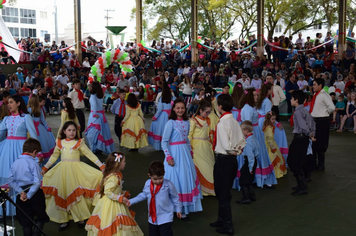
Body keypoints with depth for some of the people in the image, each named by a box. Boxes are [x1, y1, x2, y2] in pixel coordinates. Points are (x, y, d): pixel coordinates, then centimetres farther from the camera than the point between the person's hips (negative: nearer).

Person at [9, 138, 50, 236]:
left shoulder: (14, 163, 3)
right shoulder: (33, 163, -12)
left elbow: (11, 181, -1)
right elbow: (37, 182, -19)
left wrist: (21, 192, -7)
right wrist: (28, 195, -14)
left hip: (21, 195, 5)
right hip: (34, 194, -4)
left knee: (25, 221, 14)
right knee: (41, 217, 13)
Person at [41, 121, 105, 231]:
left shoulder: (79, 142, -1)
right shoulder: (60, 143, 7)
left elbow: (90, 155, 0)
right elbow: (54, 156, 19)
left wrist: (101, 166, -5)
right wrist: (45, 168, 19)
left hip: (75, 170, -3)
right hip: (62, 170, 3)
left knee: (77, 193, -5)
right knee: (62, 194, 2)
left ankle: (81, 218, 11)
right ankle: (64, 220, 13)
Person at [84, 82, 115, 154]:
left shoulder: (93, 95, -12)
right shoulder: (100, 95, 7)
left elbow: (94, 104, -25)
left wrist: (95, 113, -20)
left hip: (95, 114, -7)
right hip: (102, 113, 7)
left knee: (93, 132, 0)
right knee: (103, 131, 10)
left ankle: (96, 148, -2)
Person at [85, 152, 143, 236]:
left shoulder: (117, 175, 6)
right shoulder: (113, 178, -25)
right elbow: (108, 192, -28)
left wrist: (125, 193, 11)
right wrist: (120, 198, -29)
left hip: (116, 204, 10)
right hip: (111, 205, -10)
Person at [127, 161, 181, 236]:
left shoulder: (168, 185, -16)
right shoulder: (147, 184, -5)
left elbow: (175, 197, -1)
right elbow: (143, 195, 13)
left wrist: (178, 209, 7)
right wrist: (131, 201, 10)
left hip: (165, 219, -5)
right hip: (152, 218, 5)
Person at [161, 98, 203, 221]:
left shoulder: (186, 122, 8)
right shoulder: (170, 123, -11)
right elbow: (164, 141, -13)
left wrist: (190, 150, 12)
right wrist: (168, 156, -17)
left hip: (185, 153, 6)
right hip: (174, 153, -6)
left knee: (186, 179, 9)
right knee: (175, 180, -1)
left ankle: (183, 209, 21)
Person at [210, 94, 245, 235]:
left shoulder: (222, 124, -19)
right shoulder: (234, 122, 7)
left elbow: (226, 145, -25)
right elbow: (243, 141, 8)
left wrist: (232, 151, -8)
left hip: (224, 159, -9)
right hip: (232, 159, 9)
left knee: (223, 194, 2)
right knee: (225, 192, 20)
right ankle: (222, 220, 33)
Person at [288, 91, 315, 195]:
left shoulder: (298, 112, -17)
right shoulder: (304, 110, 13)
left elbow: (303, 126, -23)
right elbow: (312, 122, 20)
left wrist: (310, 135, -10)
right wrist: (312, 133, 13)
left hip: (299, 138, -10)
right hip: (304, 138, 10)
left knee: (293, 162, -5)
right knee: (301, 162, 17)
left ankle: (302, 187, -4)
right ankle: (302, 185, 25)